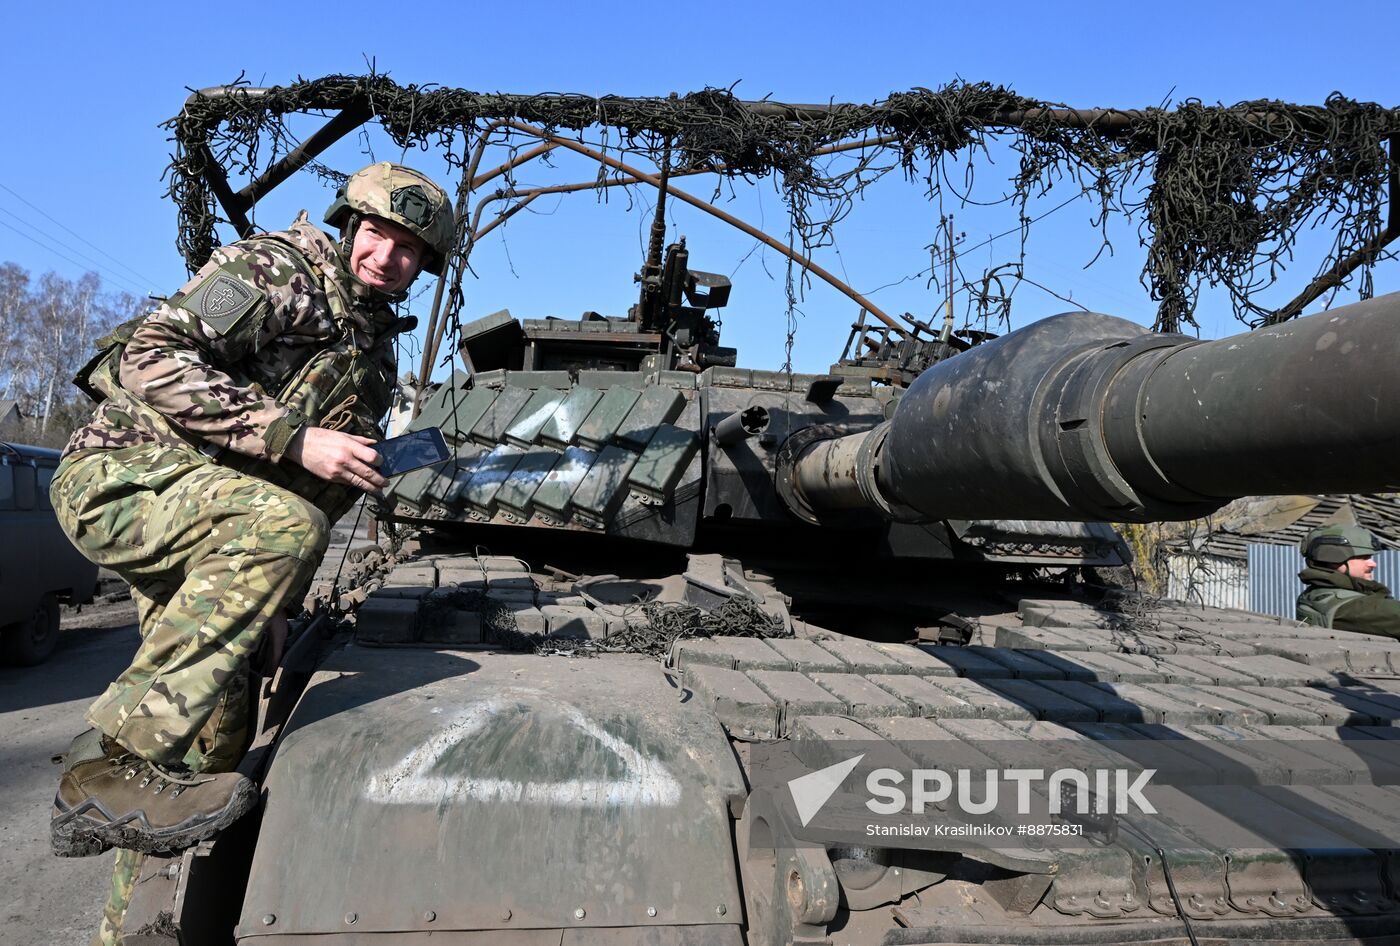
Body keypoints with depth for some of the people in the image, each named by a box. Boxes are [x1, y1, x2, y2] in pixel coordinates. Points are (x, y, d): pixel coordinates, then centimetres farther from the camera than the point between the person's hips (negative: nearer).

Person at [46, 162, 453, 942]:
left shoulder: (376, 353, 15)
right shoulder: (277, 269, -8)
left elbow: (331, 495, 18)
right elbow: (150, 357, -20)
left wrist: (272, 600, 11)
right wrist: (293, 439, -27)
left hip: (211, 527, 8)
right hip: (122, 472, -8)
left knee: (214, 740, 5)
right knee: (281, 522, -37)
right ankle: (112, 766, -32)